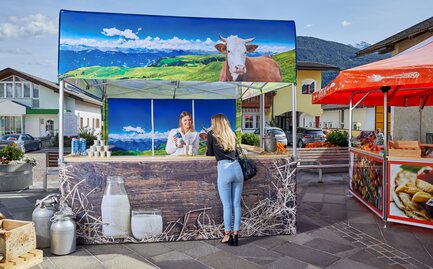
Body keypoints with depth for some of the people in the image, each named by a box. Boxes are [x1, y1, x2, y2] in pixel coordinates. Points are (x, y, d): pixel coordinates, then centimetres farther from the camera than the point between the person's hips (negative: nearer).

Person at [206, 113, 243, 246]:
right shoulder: (232, 135, 17)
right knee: (236, 204, 7)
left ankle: (227, 235, 10)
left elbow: (210, 153, 12)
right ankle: (235, 235, 13)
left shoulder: (212, 135, 5)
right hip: (237, 168, 4)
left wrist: (207, 151, 38)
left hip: (224, 170, -4)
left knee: (227, 205, 2)